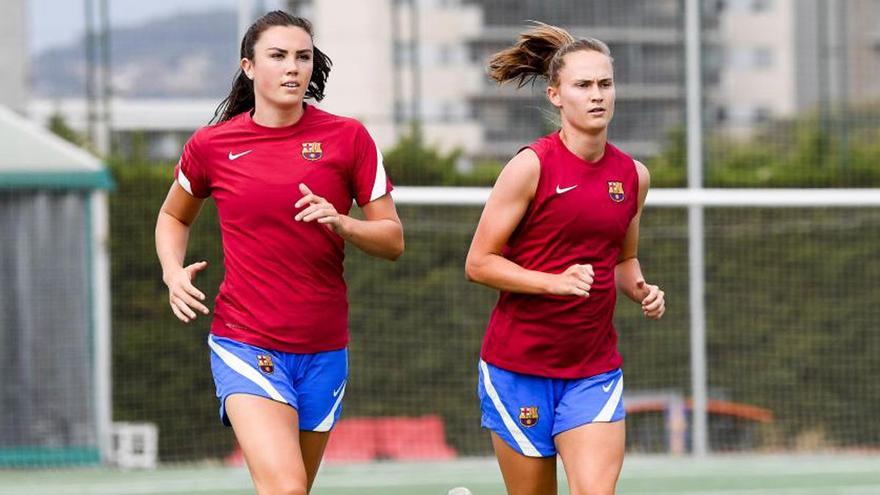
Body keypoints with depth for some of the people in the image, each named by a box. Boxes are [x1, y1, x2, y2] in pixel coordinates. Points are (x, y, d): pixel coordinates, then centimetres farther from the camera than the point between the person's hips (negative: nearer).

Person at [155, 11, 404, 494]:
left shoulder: (347, 137, 1)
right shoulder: (211, 145, 0)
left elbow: (392, 240, 3)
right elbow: (173, 216, 20)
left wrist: (341, 223, -16)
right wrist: (173, 273, 1)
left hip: (323, 351, 3)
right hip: (245, 342, -2)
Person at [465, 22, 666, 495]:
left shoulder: (633, 176, 6)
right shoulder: (532, 165, -9)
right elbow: (479, 263, -8)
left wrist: (642, 290, 0)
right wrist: (555, 282, -21)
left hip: (595, 371, 4)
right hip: (518, 367, -4)